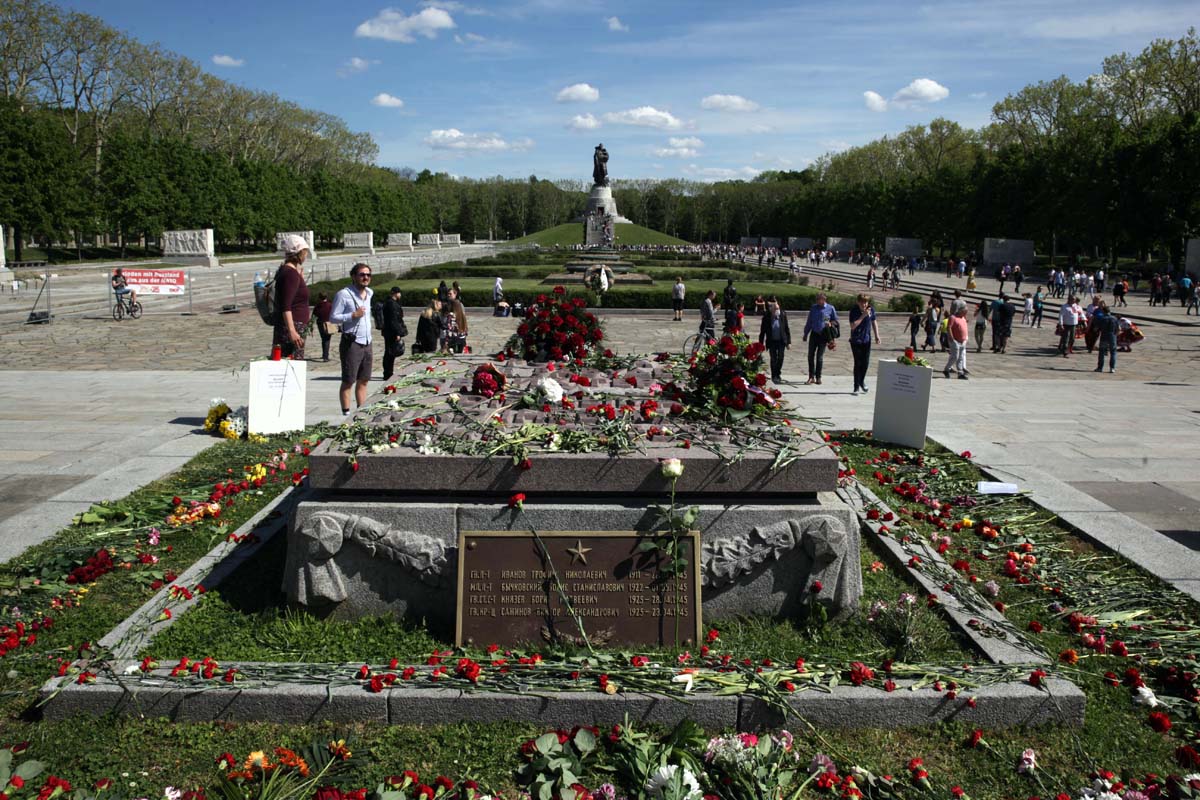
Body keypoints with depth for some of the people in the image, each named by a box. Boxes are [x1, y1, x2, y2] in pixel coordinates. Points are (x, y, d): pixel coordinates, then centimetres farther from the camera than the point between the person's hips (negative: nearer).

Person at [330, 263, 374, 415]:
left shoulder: (369, 293, 13)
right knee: (348, 382, -3)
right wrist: (353, 315, -22)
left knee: (363, 381, 10)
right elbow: (333, 317, -10)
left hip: (367, 343, 7)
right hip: (351, 343, -7)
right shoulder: (343, 294, -9)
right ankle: (346, 413, 1)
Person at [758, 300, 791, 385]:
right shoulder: (766, 317, -11)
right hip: (772, 341, -2)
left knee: (780, 358, 6)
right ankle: (774, 376, 15)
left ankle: (778, 374, 28)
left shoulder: (783, 314, -6)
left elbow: (786, 329, 1)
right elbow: (762, 331, -4)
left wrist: (788, 342, 1)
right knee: (774, 359, 0)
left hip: (781, 341, 2)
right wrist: (761, 344, -4)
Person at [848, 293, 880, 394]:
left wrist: (877, 336, 4)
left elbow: (874, 323, 10)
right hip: (856, 341, -3)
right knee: (858, 363, -3)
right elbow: (852, 326, -21)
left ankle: (862, 381, 29)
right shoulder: (854, 311, -13)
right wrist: (863, 316, -25)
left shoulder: (871, 310, -2)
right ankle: (856, 387, 6)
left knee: (866, 363, 4)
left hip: (867, 340, 3)